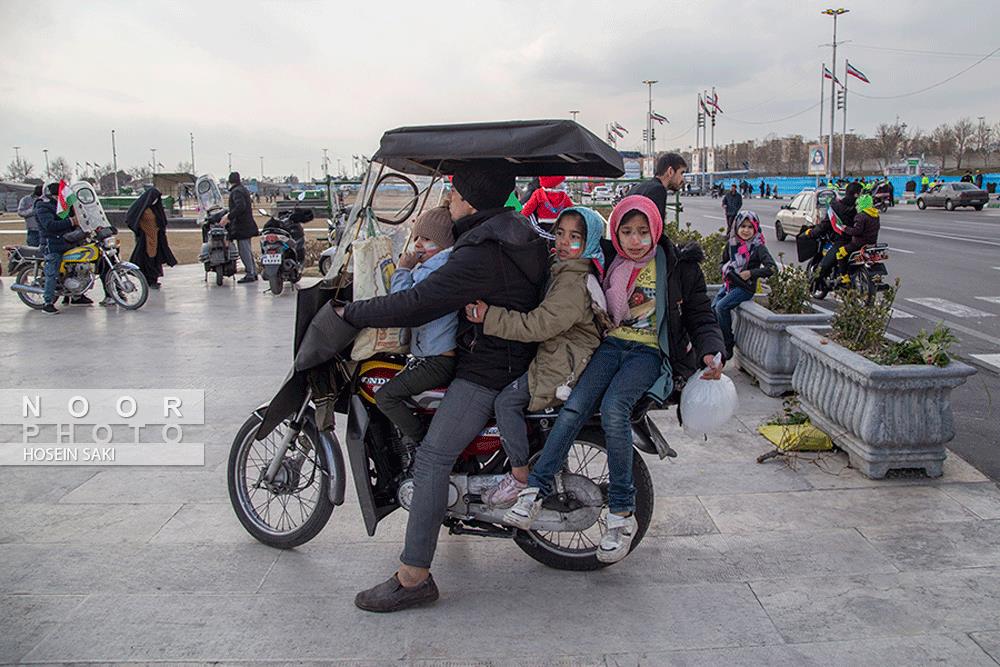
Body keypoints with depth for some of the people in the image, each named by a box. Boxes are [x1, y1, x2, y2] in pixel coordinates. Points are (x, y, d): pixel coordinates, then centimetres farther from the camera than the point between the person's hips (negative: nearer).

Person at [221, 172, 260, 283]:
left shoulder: (236, 191, -14)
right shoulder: (244, 189, 16)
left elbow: (240, 206, -28)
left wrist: (229, 217, -28)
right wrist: (229, 215, 24)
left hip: (241, 226, -10)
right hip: (248, 224, 10)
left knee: (244, 251, -7)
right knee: (248, 250, 15)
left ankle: (250, 274, -7)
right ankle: (254, 273, 19)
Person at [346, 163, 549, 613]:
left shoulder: (480, 254, -23)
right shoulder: (516, 231, 9)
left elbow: (419, 305, -27)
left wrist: (351, 314, -17)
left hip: (488, 368, -11)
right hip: (513, 355, 11)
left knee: (432, 458, -14)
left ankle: (414, 577, -13)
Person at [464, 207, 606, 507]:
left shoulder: (576, 282, -20)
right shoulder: (562, 268, 14)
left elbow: (541, 324, -27)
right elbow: (543, 313, 25)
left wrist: (490, 317, -26)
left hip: (565, 361, -11)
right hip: (555, 354, 11)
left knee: (506, 401, -17)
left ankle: (520, 477, -7)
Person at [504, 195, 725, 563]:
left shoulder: (679, 266, 1)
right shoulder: (607, 260, 10)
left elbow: (701, 316, 3)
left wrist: (710, 352, -16)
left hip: (650, 352, -3)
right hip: (610, 345, 4)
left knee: (613, 408, -31)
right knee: (574, 406, -24)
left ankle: (621, 514, -23)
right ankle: (535, 491, -24)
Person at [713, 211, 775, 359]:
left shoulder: (758, 247, -10)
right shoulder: (732, 243, 6)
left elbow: (772, 268, -17)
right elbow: (724, 261, 23)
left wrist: (751, 273, -18)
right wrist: (726, 271, 2)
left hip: (745, 287, -6)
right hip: (730, 284, 7)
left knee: (722, 306, -22)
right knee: (712, 306, -5)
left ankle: (728, 345, -12)